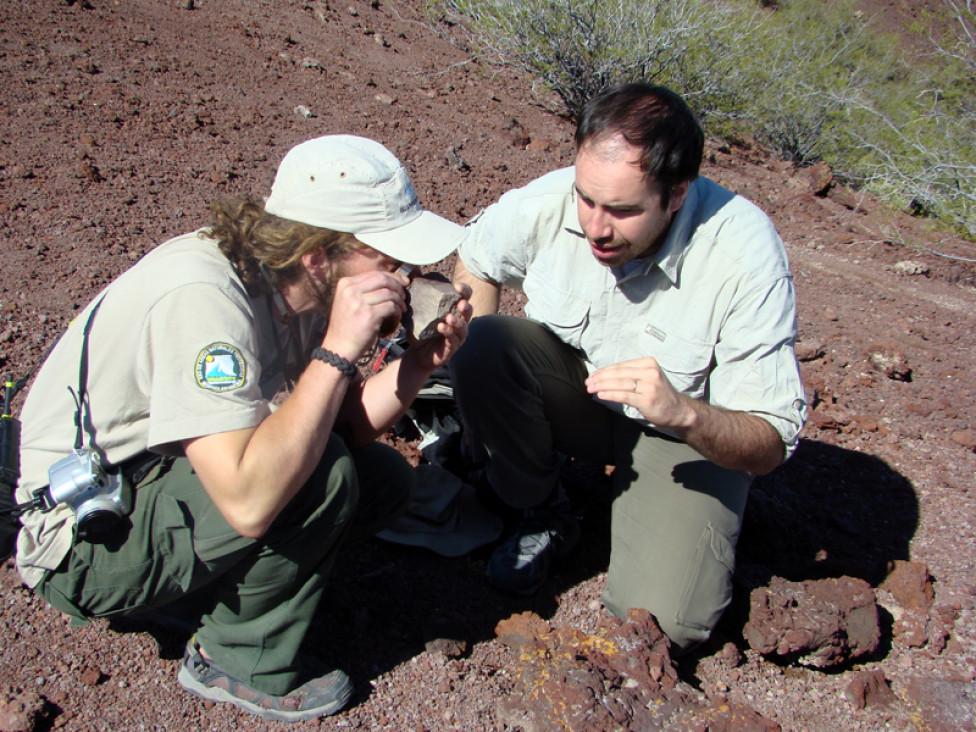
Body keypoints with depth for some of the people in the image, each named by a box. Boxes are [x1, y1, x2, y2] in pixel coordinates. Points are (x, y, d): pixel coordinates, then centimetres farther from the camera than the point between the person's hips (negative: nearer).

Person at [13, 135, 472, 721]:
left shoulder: (294, 281, -7)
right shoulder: (201, 296, -32)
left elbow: (346, 424, 0)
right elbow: (248, 503, -39)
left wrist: (423, 358, -17)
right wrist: (338, 351, -36)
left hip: (169, 483, 8)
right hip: (85, 540, -8)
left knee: (385, 479, -1)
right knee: (320, 474, -28)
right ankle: (243, 668, -4)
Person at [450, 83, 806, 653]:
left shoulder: (744, 254, -29)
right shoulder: (548, 203, -21)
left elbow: (770, 445, -24)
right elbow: (475, 257, 4)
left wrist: (683, 413, -45)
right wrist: (488, 367, -11)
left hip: (691, 434, -3)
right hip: (573, 385, 3)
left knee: (664, 622, -23)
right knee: (480, 347, -27)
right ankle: (545, 514, -2)